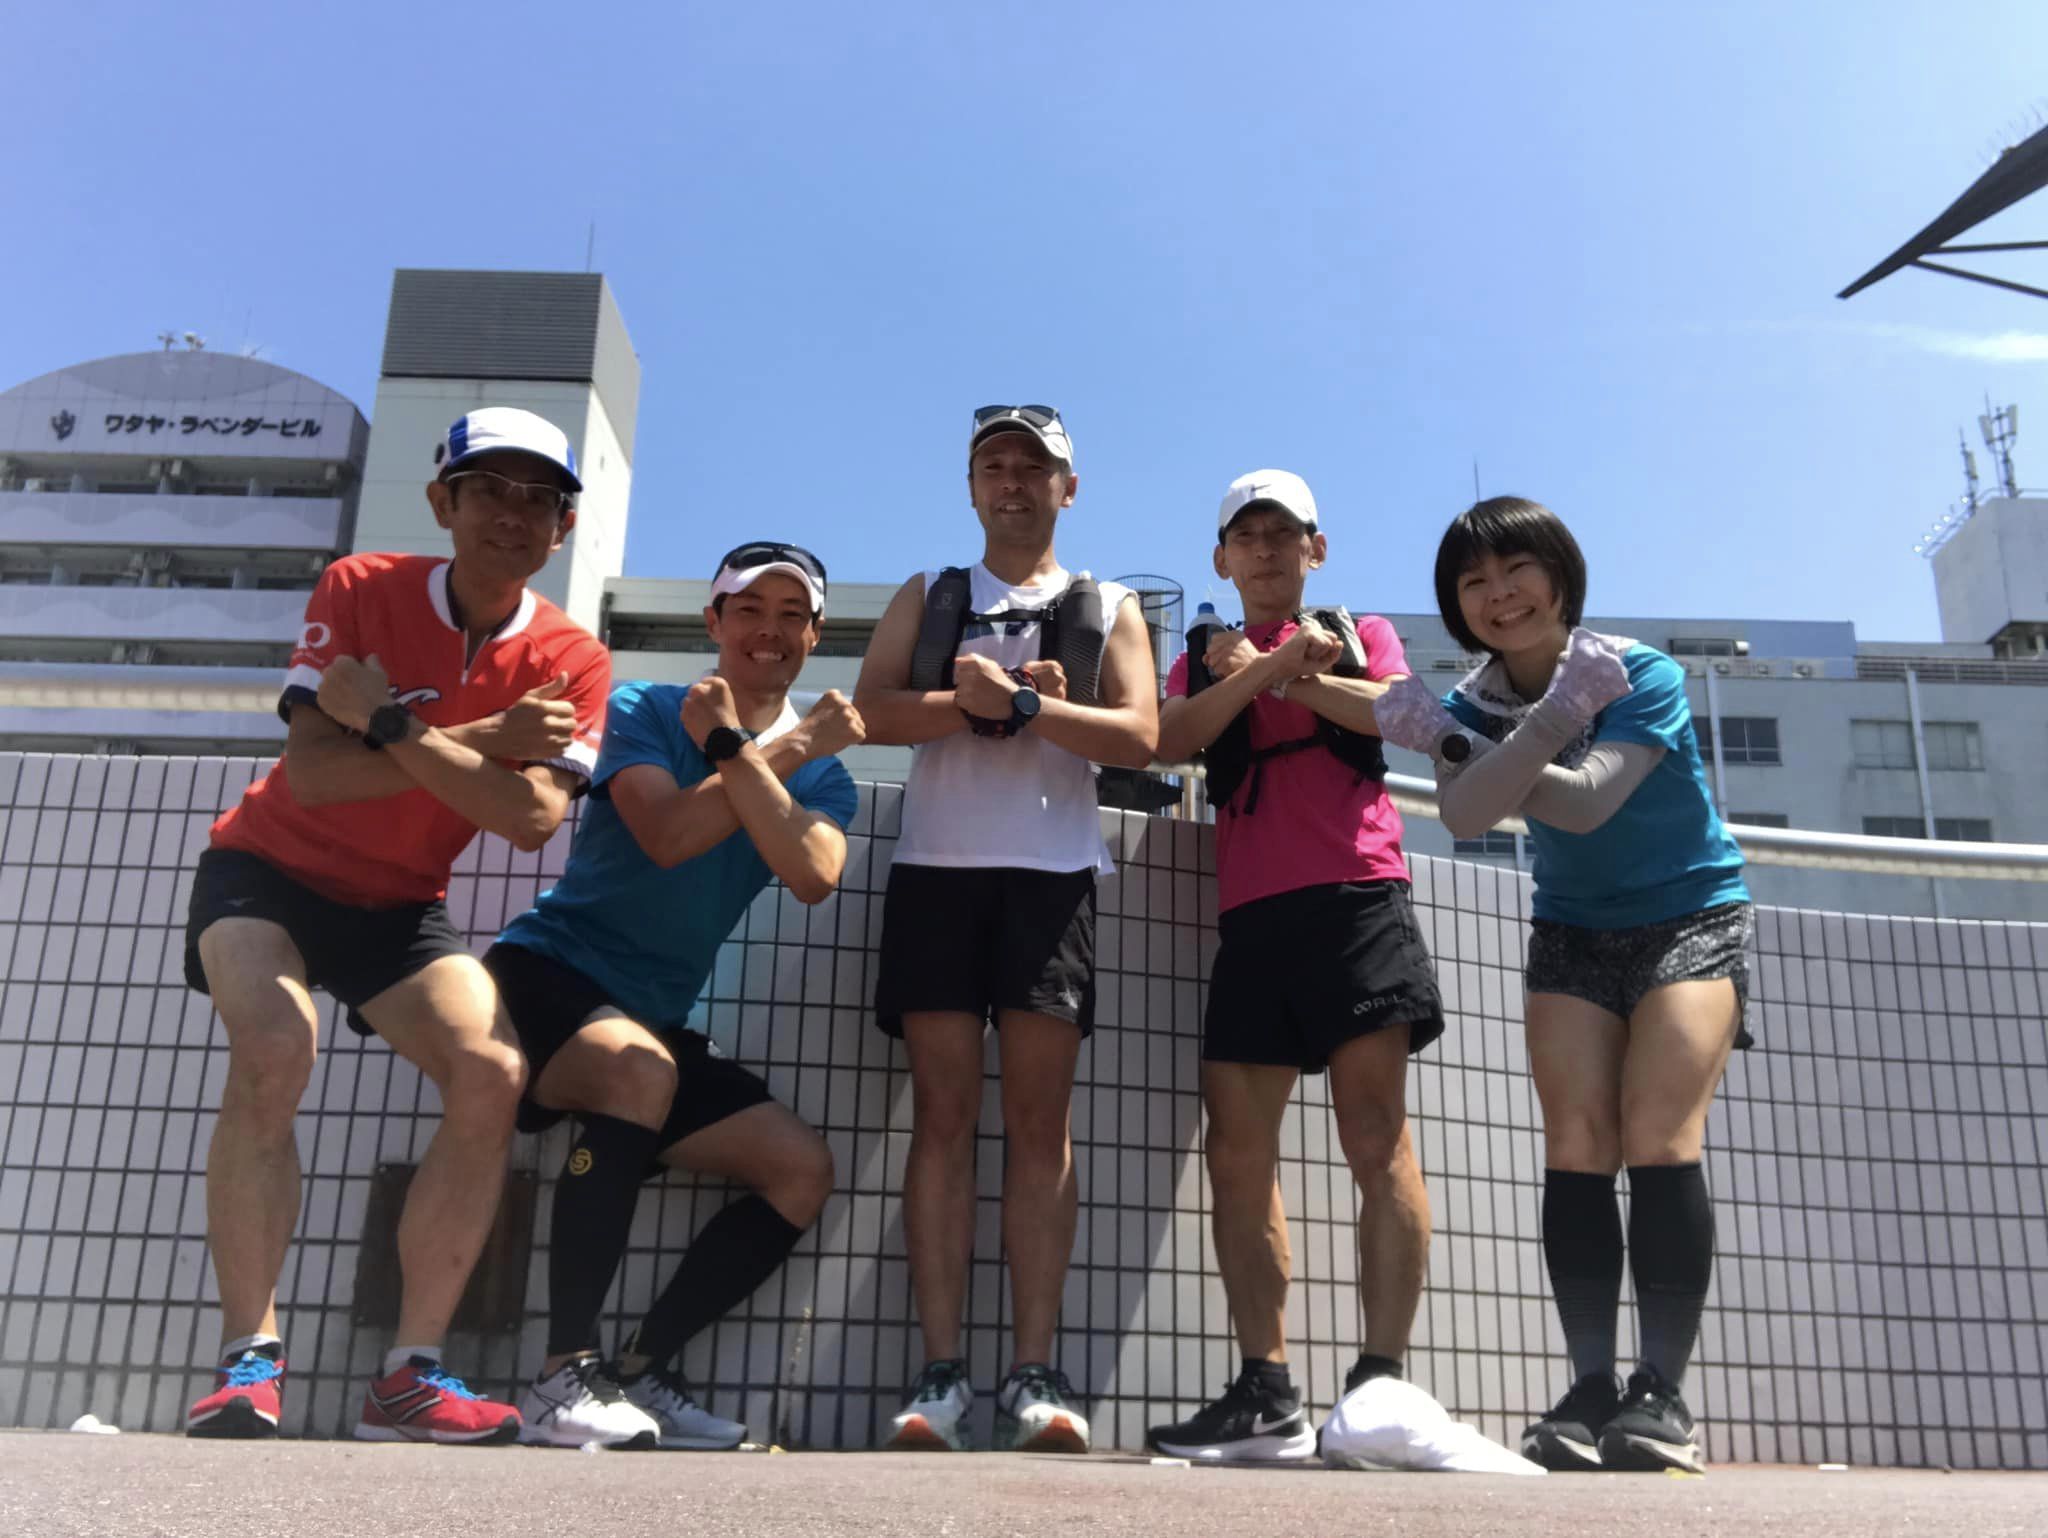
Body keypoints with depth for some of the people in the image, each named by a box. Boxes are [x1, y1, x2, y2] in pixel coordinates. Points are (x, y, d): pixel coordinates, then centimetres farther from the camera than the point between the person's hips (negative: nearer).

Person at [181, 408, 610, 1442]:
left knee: (492, 1073, -20)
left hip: (399, 909, 2)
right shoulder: (361, 590, -13)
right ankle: (248, 1358, -16)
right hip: (268, 870, -2)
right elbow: (312, 773, -24)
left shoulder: (569, 663, -9)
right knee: (274, 1050, -29)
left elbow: (533, 820, -25)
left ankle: (410, 1376, -13)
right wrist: (484, 740, -26)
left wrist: (388, 724, -27)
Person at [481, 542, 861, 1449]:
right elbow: (666, 835, -21)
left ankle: (641, 1374, 0)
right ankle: (562, 1377, -27)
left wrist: (735, 749, -21)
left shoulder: (821, 772, 7)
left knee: (802, 1169, -5)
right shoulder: (641, 711, -2)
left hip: (656, 1021, 6)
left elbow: (814, 878, -15)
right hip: (546, 974, -5)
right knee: (638, 1070, -36)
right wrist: (782, 750, -16)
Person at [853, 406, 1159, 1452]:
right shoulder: (925, 598, 19)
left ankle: (1035, 1374, -4)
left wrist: (1027, 703, -11)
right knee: (942, 1113, -4)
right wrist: (973, 701, -12)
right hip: (936, 867, 1)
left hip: (1052, 874, -1)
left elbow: (1139, 737, 1)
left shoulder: (1108, 608, 16)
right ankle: (940, 1374, -4)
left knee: (1039, 1117, -5)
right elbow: (872, 711, 3)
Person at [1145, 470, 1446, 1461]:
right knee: (1237, 1150, -3)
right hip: (1251, 914, 3)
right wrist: (1270, 667, -8)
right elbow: (1170, 741, 1)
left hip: (1356, 895, -3)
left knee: (1375, 1134, -11)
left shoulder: (1361, 634, 19)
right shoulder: (1204, 662, 24)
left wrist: (1270, 671, 0)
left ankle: (1380, 1382, -10)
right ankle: (1268, 1396, 0)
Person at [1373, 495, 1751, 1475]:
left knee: (1659, 1138, -19)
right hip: (1572, 933, 4)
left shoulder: (1642, 674, -15)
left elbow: (1586, 802, -29)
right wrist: (1555, 716, -35)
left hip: (1693, 921, -3)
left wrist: (1454, 741, -28)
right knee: (1576, 1146, -10)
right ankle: (1590, 1387, -8)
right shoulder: (1474, 703, -3)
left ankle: (1662, 1392, -15)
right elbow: (1465, 816, -24)